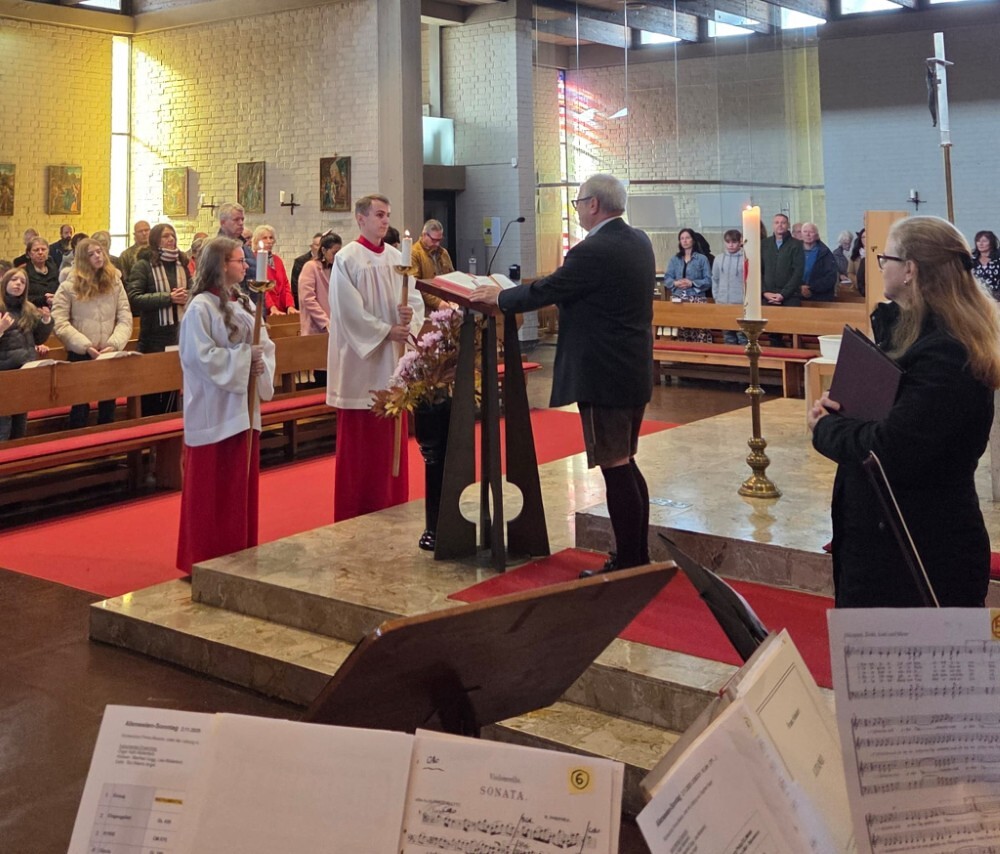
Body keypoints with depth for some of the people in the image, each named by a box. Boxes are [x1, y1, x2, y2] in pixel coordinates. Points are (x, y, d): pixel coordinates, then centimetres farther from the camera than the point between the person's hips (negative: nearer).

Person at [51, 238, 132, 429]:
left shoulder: (114, 282, 5)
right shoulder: (69, 286, -3)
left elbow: (125, 318, 0)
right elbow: (59, 323, -9)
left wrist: (114, 344, -15)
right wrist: (85, 345, -17)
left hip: (109, 355, 2)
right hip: (79, 355, -2)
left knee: (108, 406, 11)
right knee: (80, 408, 5)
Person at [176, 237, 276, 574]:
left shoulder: (243, 303, 11)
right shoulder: (200, 307, -12)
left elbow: (265, 345, 11)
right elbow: (200, 356, -19)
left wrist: (261, 365, -9)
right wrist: (244, 356, -17)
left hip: (244, 406, 8)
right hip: (215, 410, -8)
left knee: (243, 483, 12)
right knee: (213, 488, 0)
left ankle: (240, 552, 22)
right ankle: (209, 556, 11)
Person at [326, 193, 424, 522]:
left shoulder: (397, 257, 10)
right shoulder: (346, 259, -7)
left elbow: (416, 300, 5)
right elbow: (349, 311, -13)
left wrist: (410, 317, -16)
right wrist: (386, 331, -16)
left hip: (393, 362, 6)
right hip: (361, 362, -5)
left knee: (392, 438, 10)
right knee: (359, 442, 0)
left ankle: (393, 505, 20)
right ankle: (355, 514, 8)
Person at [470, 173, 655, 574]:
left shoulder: (593, 252, -20)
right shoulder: (639, 241, 9)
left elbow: (545, 291, -13)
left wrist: (498, 296, 4)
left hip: (604, 376, -10)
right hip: (634, 372, 10)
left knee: (615, 468, -3)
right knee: (624, 465, 17)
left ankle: (628, 563, 5)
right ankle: (638, 556, 25)